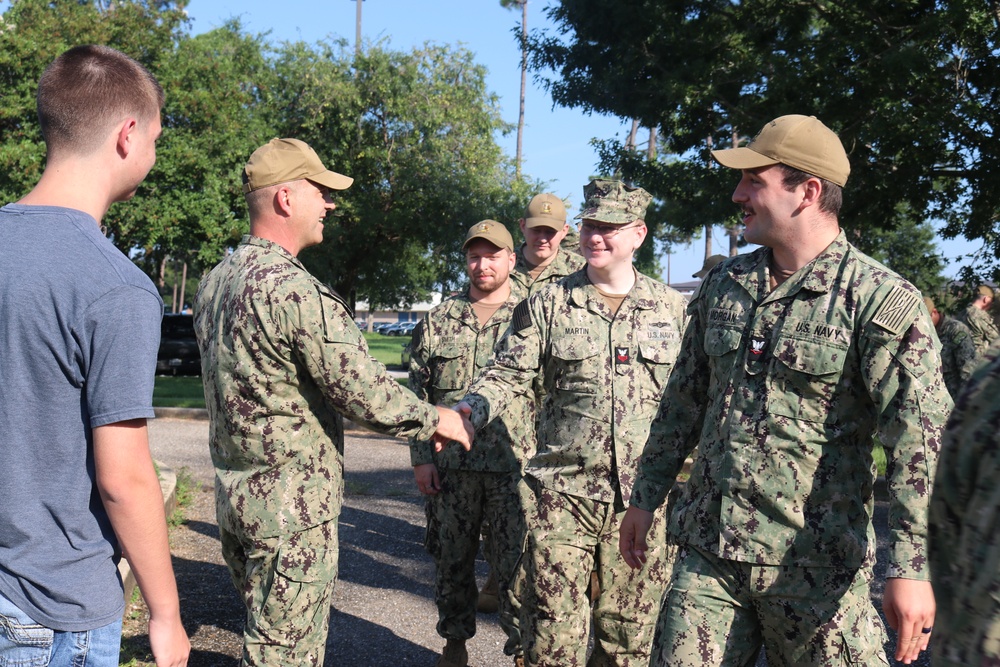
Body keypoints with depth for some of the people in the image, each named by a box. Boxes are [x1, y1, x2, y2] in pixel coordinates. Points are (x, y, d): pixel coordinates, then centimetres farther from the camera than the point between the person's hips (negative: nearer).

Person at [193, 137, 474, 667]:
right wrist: (436, 420, -4)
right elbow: (366, 394, -20)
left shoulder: (215, 282, 8)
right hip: (292, 506, -9)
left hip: (232, 491, 9)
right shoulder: (296, 291, -22)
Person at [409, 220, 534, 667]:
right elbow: (417, 392, 8)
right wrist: (421, 457, 1)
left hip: (514, 465, -2)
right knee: (452, 561, 13)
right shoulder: (437, 321, 8)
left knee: (516, 563, 0)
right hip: (449, 465, 2)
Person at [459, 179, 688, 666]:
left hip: (644, 497, 1)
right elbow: (506, 375, 1)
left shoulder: (672, 308, 7)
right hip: (563, 494, -1)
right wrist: (462, 414, -17)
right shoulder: (547, 304, 4)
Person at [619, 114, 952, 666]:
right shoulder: (723, 285, 9)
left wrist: (910, 567, -22)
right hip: (706, 553, 5)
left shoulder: (881, 300, -10)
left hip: (814, 566, -5)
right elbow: (683, 400, 17)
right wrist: (646, 496, 17)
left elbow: (920, 440, -16)